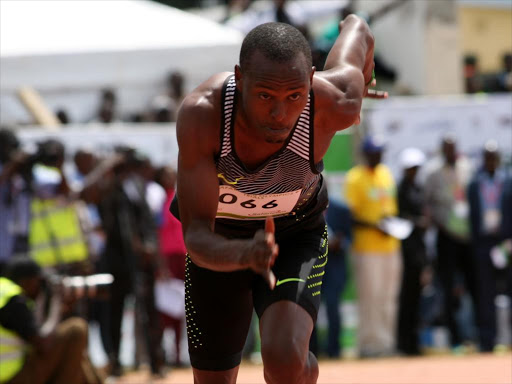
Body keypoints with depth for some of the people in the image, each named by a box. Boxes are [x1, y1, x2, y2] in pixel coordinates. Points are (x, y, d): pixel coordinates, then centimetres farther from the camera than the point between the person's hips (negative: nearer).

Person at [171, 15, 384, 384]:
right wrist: (245, 254, -58)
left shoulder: (333, 106, -33)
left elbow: (357, 29, -9)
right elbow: (196, 237, -36)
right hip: (219, 243, 1)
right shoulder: (200, 114, -36)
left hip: (297, 233, -1)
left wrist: (362, 82, 14)